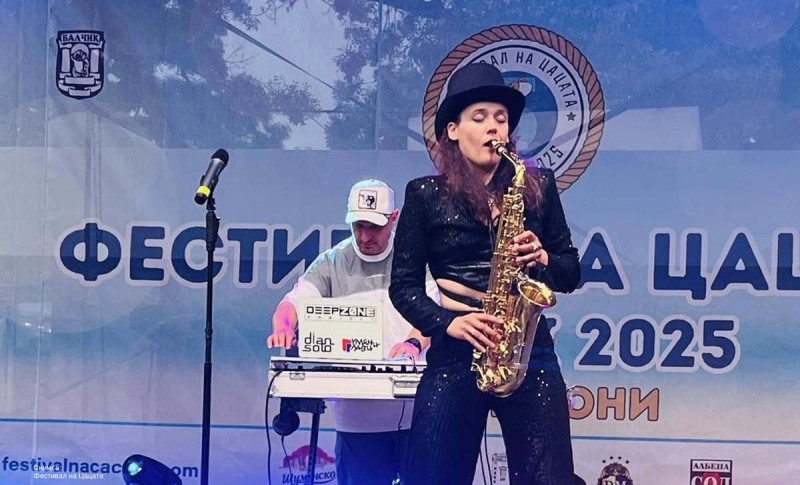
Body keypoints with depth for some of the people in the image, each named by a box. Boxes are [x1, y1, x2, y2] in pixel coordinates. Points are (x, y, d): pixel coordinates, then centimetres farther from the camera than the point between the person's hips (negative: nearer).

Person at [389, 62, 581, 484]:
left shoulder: (538, 186, 11)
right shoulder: (425, 195, 5)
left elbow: (571, 273, 13)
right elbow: (403, 284, 4)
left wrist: (542, 259, -8)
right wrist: (447, 323, -12)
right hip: (453, 356, -1)